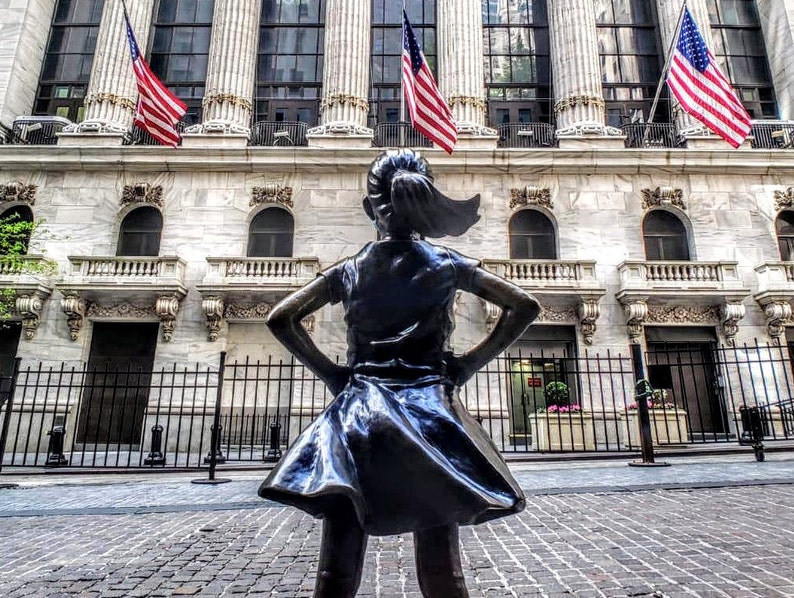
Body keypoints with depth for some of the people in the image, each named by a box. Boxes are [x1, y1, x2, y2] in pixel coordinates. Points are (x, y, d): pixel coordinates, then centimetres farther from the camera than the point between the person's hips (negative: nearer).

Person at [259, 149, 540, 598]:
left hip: (357, 413, 1)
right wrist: (469, 364, 4)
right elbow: (526, 307, 5)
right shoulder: (448, 265, 5)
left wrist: (330, 372, 6)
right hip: (430, 412, 0)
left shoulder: (349, 271, 7)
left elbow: (280, 318, 6)